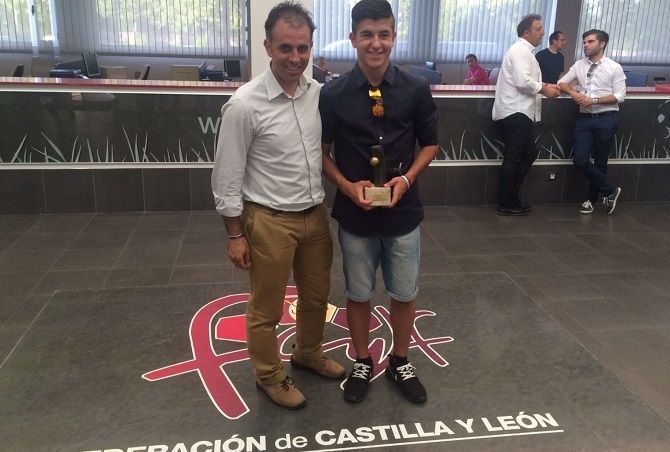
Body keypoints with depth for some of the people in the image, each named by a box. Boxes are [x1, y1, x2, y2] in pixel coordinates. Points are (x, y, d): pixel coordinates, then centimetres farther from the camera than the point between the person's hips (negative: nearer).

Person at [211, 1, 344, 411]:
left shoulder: (319, 93, -2)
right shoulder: (245, 104, -18)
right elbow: (227, 177, -12)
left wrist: (330, 204, 10)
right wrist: (236, 235, -9)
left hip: (315, 215, 6)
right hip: (269, 221, -5)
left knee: (317, 294, 22)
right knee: (266, 308, 12)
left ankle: (308, 352, 49)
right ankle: (270, 376, 36)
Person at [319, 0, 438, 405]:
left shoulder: (416, 90, -5)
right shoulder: (333, 94, -7)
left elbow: (430, 144, 6)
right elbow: (321, 152, 1)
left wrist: (407, 178, -11)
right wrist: (347, 186, -15)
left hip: (403, 213, 1)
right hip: (354, 214, -1)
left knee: (405, 294, 14)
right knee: (358, 294, 14)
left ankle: (400, 362, 37)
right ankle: (363, 363, 36)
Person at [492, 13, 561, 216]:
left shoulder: (525, 51, 20)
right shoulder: (520, 50, -12)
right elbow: (523, 81, -23)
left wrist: (546, 86, 9)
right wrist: (544, 90, -10)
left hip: (520, 112, 11)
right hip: (515, 112, -11)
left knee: (529, 153, 15)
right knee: (512, 158, -4)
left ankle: (511, 197, 21)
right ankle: (505, 204, 4)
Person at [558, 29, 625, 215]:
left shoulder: (614, 67, -4)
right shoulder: (579, 65, 7)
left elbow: (619, 96, -7)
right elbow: (562, 83, 11)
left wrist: (594, 100, -17)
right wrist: (573, 93, -9)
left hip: (606, 118, -3)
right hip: (584, 118, 3)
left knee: (600, 161, 6)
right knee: (580, 159, -5)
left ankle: (591, 199, 22)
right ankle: (610, 191, 11)